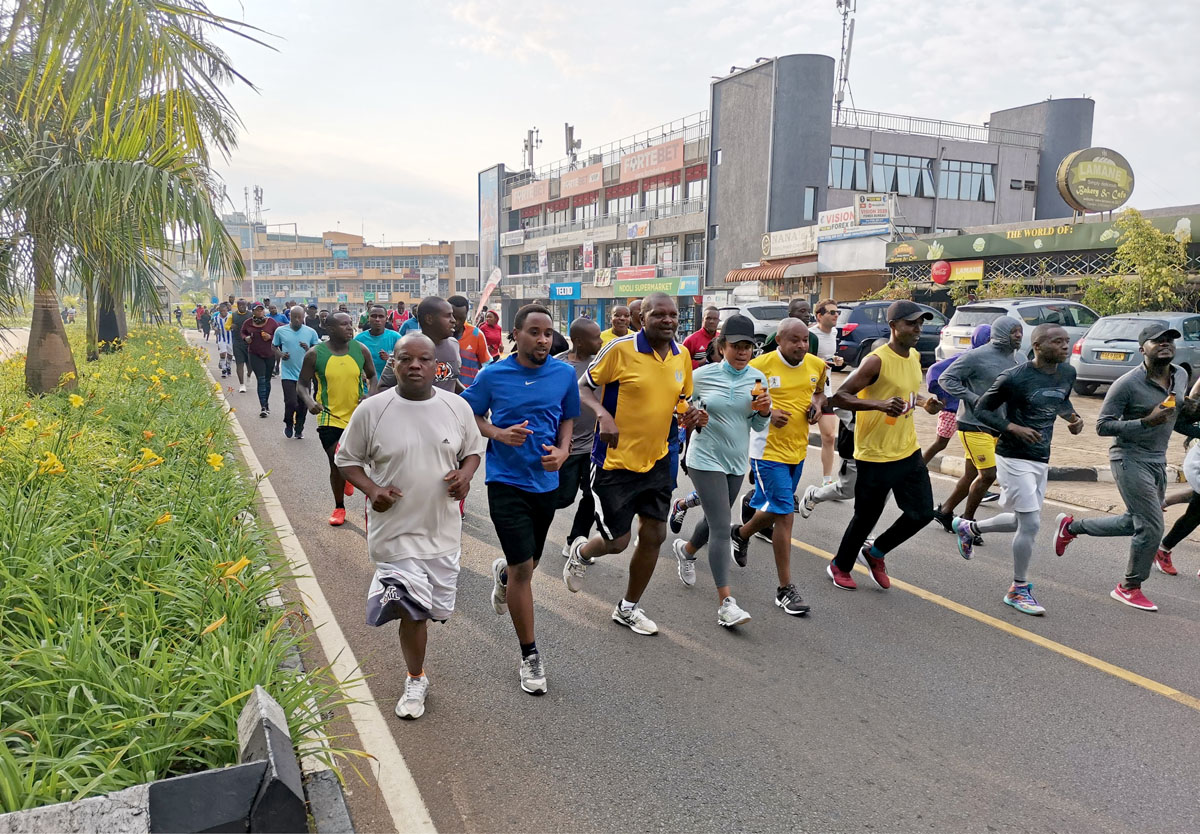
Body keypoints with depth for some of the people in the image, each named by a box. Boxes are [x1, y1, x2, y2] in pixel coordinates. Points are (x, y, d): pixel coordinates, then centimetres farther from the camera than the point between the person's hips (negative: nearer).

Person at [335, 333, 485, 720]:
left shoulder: (457, 407, -1)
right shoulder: (372, 410, -8)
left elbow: (473, 450, 12)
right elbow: (346, 459, 2)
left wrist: (465, 474, -10)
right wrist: (371, 489, -16)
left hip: (443, 528, 3)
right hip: (395, 529, -3)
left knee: (437, 607, 15)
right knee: (413, 609, -4)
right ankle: (415, 681, 22)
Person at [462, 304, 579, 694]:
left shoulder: (564, 374, -1)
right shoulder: (492, 375, -8)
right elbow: (470, 415, 3)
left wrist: (563, 450, -8)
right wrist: (499, 433, -16)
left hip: (545, 480, 4)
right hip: (506, 481, -4)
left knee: (528, 564, 19)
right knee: (523, 568, -7)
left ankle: (502, 573, 58)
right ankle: (530, 656, 9)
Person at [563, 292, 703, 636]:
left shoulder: (682, 356, 3)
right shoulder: (620, 349, -15)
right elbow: (583, 387, -8)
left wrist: (690, 417, -4)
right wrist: (602, 413, -27)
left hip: (656, 460, 6)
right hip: (615, 462, -6)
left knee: (654, 535, 8)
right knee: (617, 541, 0)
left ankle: (628, 608, 29)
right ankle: (581, 553, 38)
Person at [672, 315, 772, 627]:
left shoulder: (758, 378, 0)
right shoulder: (703, 375, -10)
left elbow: (758, 426, 7)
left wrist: (764, 410, -13)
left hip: (737, 461, 5)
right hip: (706, 459, -5)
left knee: (715, 520, 22)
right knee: (722, 528, -13)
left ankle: (686, 550, 54)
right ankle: (726, 603, -11)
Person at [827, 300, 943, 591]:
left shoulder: (914, 357, 8)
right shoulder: (877, 361, -19)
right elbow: (839, 397, -23)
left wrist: (924, 403, 4)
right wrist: (880, 405, -35)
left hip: (908, 451, 8)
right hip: (876, 455, -8)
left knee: (922, 512, 9)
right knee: (866, 517, 6)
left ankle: (875, 554, 30)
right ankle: (840, 566, 30)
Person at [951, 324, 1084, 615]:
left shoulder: (1067, 374, 4)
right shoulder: (1015, 378, -18)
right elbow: (981, 409, -10)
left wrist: (1072, 416, 2)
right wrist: (1013, 427, -23)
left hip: (1041, 460, 8)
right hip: (1014, 458, -8)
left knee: (1022, 521, 15)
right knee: (1030, 524, -8)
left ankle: (969, 527, 40)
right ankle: (1019, 590, 9)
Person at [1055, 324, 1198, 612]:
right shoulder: (1127, 384, -18)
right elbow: (1102, 426, -17)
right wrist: (1147, 421, -25)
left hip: (1157, 461, 8)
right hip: (1130, 460, -8)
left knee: (1135, 523, 16)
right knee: (1151, 527, -9)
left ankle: (1071, 526, 34)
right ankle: (1129, 588, 10)